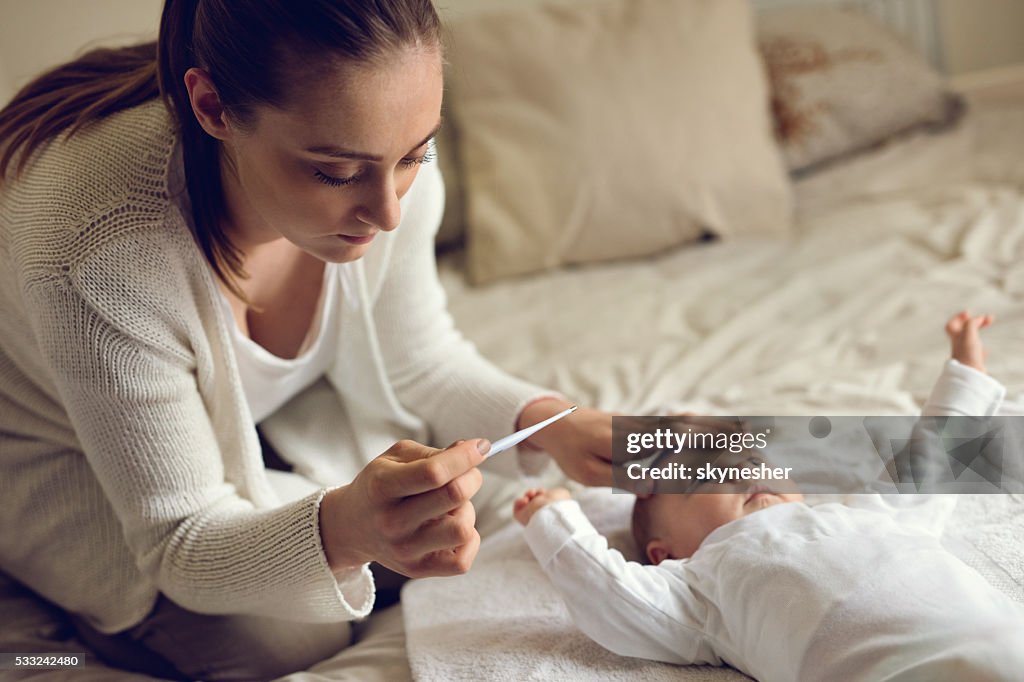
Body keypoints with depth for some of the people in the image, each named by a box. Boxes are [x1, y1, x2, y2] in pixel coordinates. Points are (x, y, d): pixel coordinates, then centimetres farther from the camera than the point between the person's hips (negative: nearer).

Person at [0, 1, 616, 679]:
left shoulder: (384, 152, -27)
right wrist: (342, 529, -52)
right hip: (64, 458, -5)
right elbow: (182, 544, -32)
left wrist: (545, 420, -25)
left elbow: (418, 361, -7)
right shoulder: (99, 257, -43)